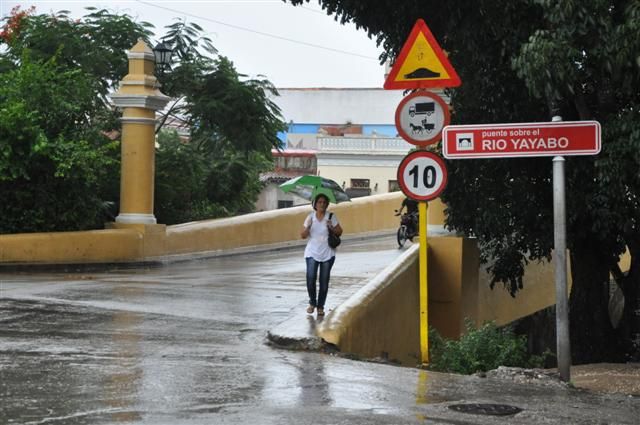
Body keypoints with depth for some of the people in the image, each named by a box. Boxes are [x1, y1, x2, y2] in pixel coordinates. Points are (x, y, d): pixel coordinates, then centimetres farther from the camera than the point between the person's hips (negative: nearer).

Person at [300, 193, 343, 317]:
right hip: (312, 253, 0)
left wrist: (331, 228, -16)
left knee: (324, 281, 3)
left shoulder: (331, 217, -1)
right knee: (310, 279, -12)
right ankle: (312, 303, 12)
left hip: (327, 254, 0)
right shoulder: (310, 217, 2)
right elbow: (303, 236, 2)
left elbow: (339, 232, 3)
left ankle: (320, 306, 15)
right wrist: (308, 227, -17)